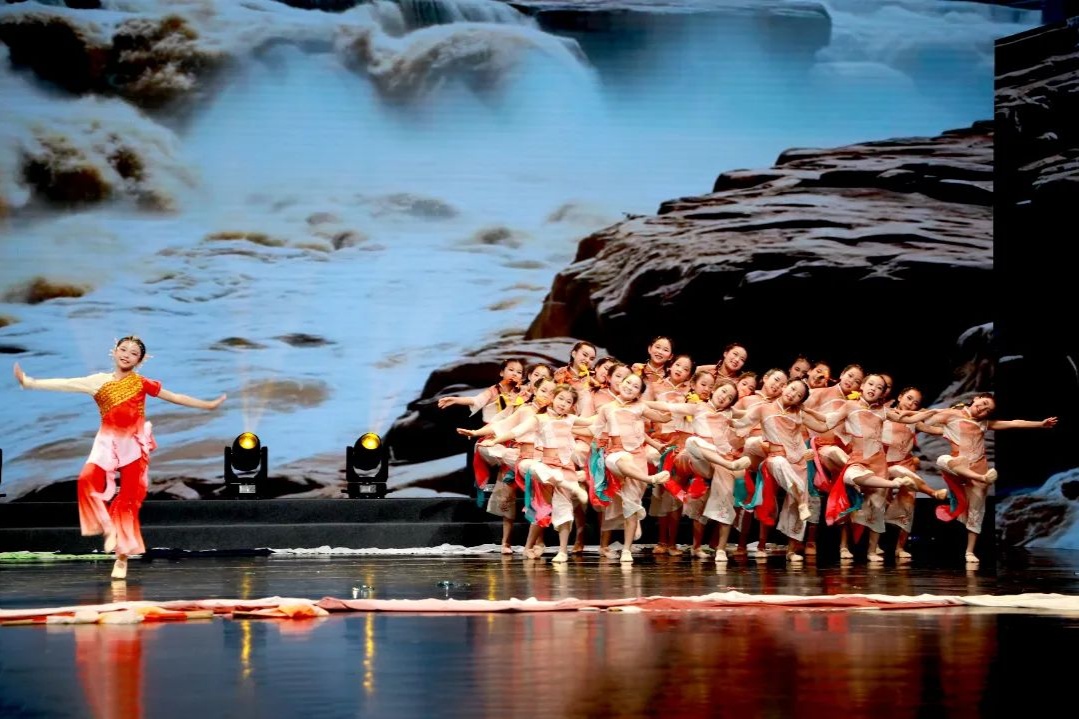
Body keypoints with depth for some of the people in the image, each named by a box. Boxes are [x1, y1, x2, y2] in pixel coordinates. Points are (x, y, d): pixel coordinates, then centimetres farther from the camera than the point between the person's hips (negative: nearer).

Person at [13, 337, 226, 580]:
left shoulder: (142, 384, 3)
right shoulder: (100, 382, 3)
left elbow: (175, 397, 11)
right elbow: (65, 385, -1)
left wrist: (207, 405, 13)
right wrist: (30, 383, -7)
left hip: (134, 444, 0)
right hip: (109, 441, 0)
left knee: (129, 498, -1)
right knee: (88, 479, -27)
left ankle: (122, 557, 6)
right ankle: (108, 529, -11)